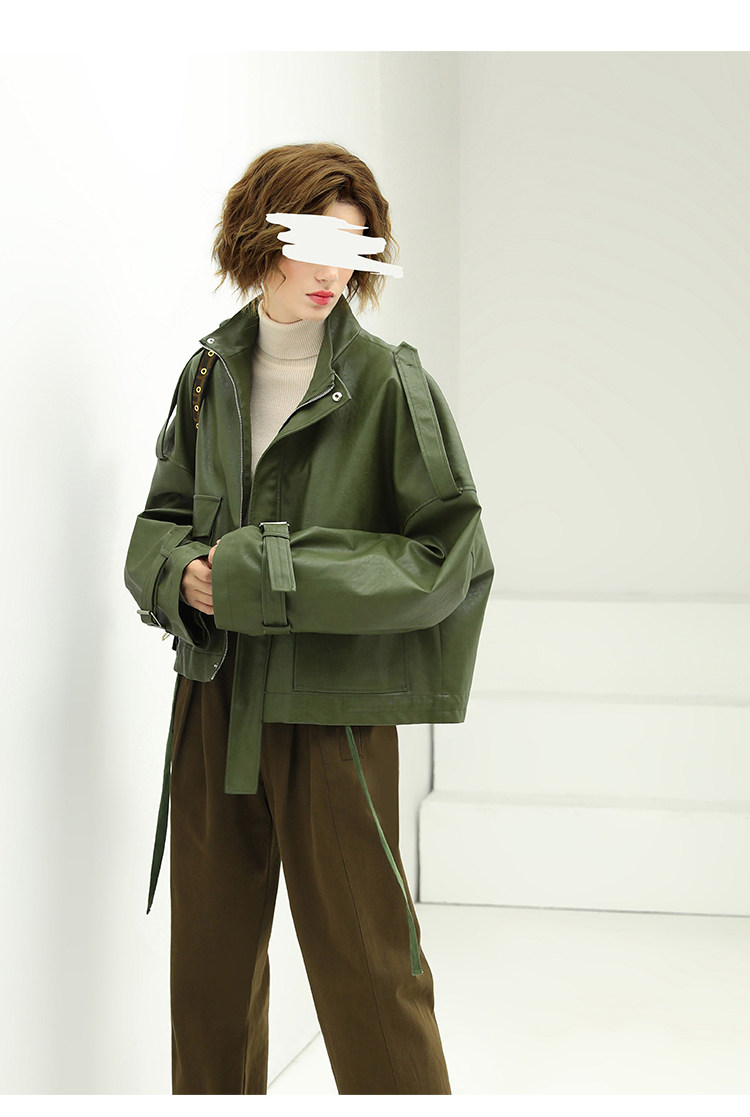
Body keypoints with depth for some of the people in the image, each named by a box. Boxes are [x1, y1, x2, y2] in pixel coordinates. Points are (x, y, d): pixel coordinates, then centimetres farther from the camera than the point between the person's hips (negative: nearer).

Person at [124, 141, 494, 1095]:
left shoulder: (389, 383, -9)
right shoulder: (210, 374, 6)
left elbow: (447, 557, -12)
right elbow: (160, 520, 13)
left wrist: (264, 577, -16)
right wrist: (185, 573, -11)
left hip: (334, 712, -5)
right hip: (214, 703, 5)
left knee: (365, 966, 2)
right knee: (210, 957, 16)